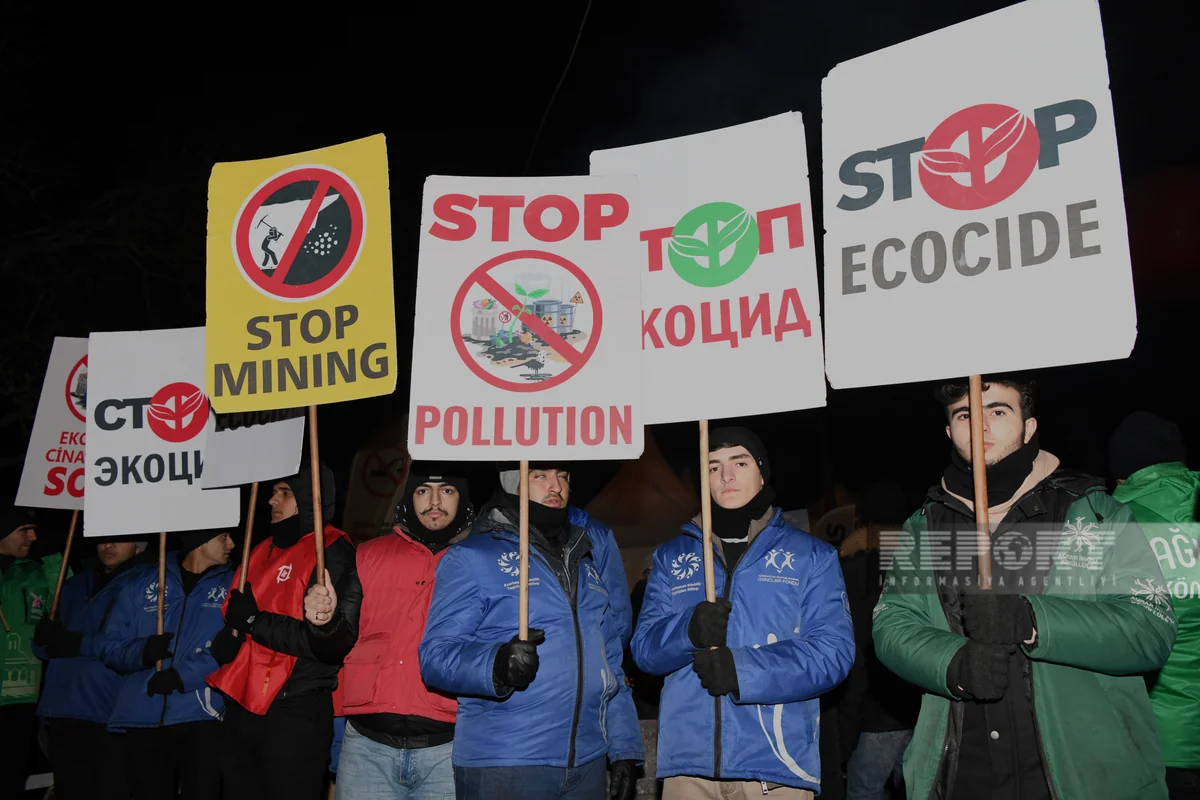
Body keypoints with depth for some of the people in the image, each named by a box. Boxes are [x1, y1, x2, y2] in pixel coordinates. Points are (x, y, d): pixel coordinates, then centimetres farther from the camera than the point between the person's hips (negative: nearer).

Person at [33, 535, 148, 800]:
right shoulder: (75, 585, 18)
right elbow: (43, 646, 16)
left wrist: (78, 644, -15)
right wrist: (47, 637, -7)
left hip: (110, 715, -6)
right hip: (62, 711, 7)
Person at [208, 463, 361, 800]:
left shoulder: (334, 553, -11)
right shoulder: (264, 550, 14)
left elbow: (335, 642, -21)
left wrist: (255, 621, -19)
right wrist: (227, 640, 2)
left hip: (295, 718, -7)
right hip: (240, 710, 8)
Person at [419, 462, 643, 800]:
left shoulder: (587, 558, 14)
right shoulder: (471, 556, -4)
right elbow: (436, 654, -12)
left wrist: (624, 750, 11)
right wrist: (496, 666, -30)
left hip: (586, 760, 5)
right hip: (501, 766, -5)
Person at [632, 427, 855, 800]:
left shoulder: (811, 555, 5)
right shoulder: (672, 556, 12)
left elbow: (833, 651, -5)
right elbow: (645, 647, 4)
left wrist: (743, 669, -18)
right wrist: (690, 630, -18)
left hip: (776, 764, -1)